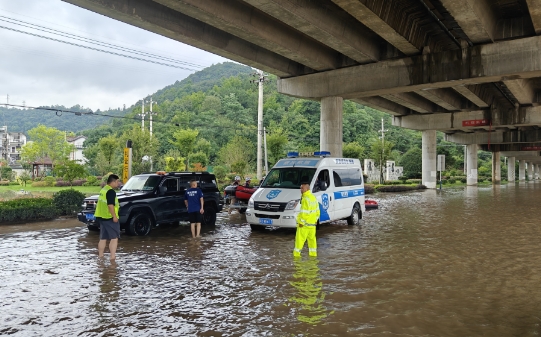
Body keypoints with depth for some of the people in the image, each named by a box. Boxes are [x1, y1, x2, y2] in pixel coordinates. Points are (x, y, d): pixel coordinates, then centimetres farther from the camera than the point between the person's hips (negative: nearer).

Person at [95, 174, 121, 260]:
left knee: (103, 238, 16)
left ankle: (100, 255, 21)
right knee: (114, 238, -3)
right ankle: (112, 256, -8)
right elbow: (110, 205, -23)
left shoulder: (103, 190, 15)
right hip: (109, 218, -9)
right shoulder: (111, 191, -16)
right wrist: (114, 216, -21)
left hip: (101, 217, 9)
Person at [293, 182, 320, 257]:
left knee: (299, 239, -2)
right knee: (312, 239, 14)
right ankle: (313, 254, 19)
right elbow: (317, 211, 18)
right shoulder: (314, 198, 13)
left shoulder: (306, 199, -17)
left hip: (304, 224, -9)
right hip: (312, 224, 9)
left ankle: (296, 254, 0)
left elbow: (304, 212, -22)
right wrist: (315, 220, 20)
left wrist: (301, 222, -17)